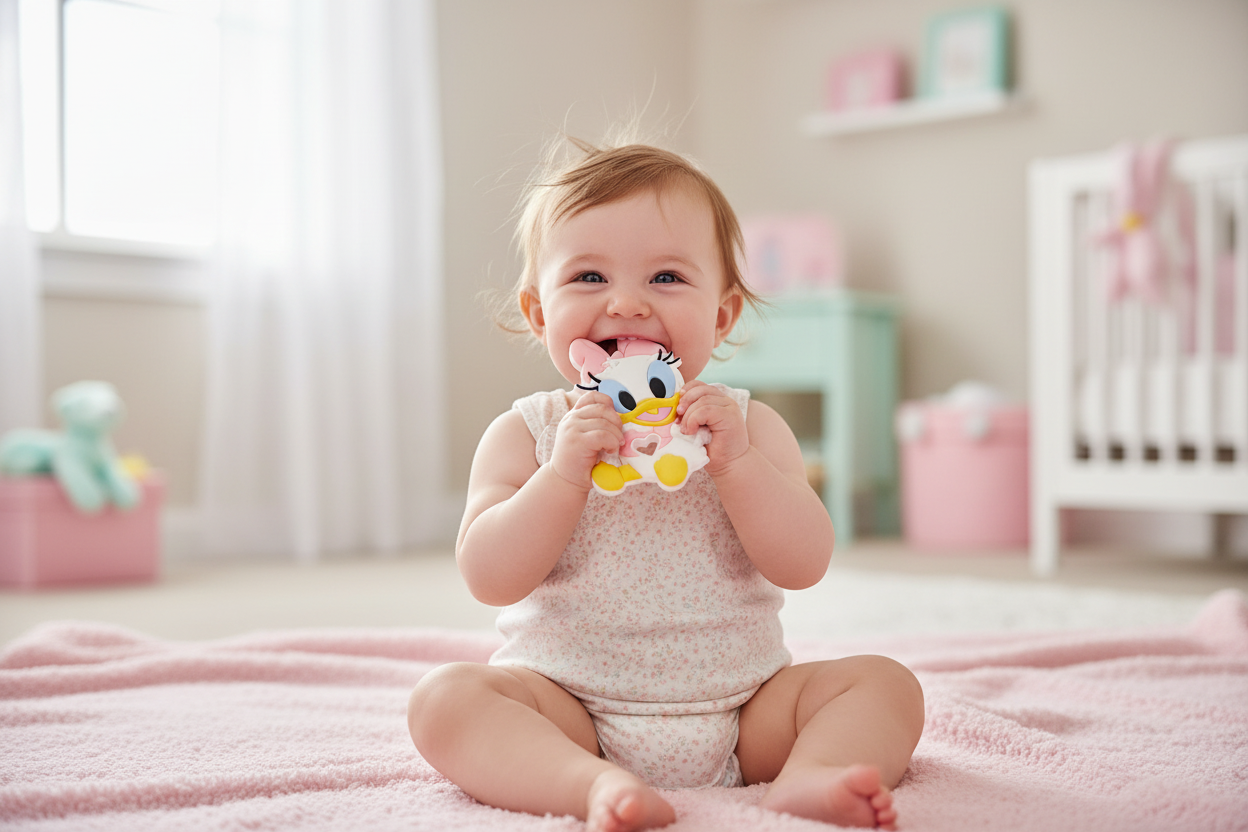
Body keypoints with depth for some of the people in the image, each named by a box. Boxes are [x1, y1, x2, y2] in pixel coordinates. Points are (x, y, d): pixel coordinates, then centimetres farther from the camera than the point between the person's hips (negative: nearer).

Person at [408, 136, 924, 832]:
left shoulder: (749, 427, 1)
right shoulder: (526, 434, -1)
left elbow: (804, 565, -9)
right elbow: (489, 580, -12)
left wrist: (734, 461, -22)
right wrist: (565, 474, -24)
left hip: (743, 711, 2)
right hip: (568, 710, -1)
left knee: (887, 684, -12)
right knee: (445, 697, -25)